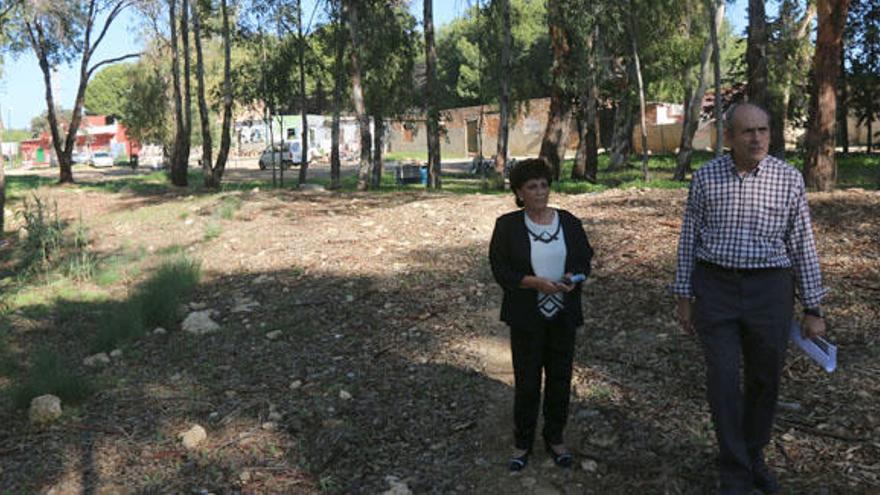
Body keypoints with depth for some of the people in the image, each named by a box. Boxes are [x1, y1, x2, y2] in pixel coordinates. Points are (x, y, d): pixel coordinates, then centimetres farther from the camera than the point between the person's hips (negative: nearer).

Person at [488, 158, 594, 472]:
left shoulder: (569, 222, 3)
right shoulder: (507, 225, -4)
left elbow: (584, 260, 7)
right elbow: (501, 270, -7)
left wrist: (574, 278, -15)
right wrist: (536, 283, -21)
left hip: (563, 315, 3)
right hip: (527, 316, -2)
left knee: (560, 378, 10)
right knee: (527, 381, 4)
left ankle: (555, 439, 28)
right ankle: (523, 443, 22)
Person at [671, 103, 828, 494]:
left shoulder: (789, 178, -3)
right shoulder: (705, 177, -2)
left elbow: (803, 245, 2)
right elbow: (689, 238, 4)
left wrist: (813, 308, 2)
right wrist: (684, 297, 3)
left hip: (769, 289, 1)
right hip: (715, 286, 0)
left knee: (764, 380, 12)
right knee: (723, 380, -1)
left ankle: (754, 455, 35)